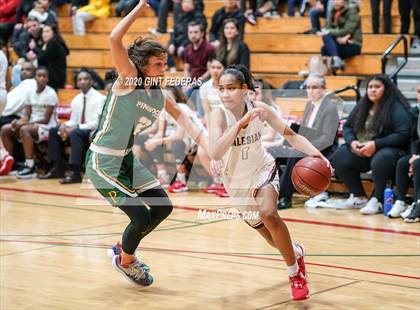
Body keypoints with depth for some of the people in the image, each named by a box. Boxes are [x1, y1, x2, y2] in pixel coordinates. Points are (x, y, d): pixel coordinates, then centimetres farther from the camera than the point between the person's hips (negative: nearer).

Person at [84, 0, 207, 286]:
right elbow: (115, 39, -33)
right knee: (140, 216, -9)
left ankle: (125, 249, 32)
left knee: (163, 207, 11)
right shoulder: (129, 79, -17)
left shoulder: (162, 98, 3)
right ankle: (125, 262, 21)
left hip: (128, 159, 8)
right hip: (103, 163, -8)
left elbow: (191, 127, 8)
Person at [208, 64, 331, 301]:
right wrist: (241, 123, -47)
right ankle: (296, 252, 49)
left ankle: (295, 272, -10)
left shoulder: (259, 108, -18)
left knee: (269, 214, -30)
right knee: (272, 237, 12)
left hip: (263, 170, 0)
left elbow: (289, 134, -11)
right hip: (237, 181, 1)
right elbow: (215, 153, -39)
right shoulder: (219, 114, -24)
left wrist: (315, 154, -27)